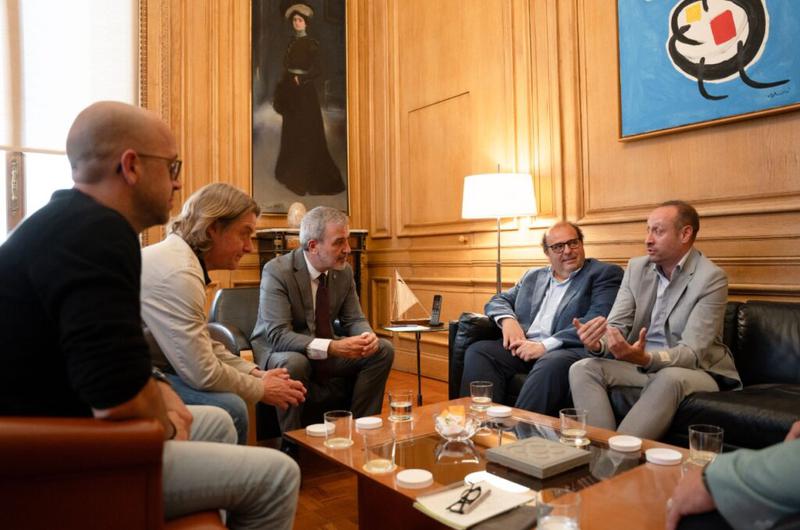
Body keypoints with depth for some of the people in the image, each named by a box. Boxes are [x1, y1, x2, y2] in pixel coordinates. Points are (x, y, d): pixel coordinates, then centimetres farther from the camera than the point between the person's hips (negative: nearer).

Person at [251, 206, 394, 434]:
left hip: (325, 351, 6)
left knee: (383, 350, -9)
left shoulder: (344, 271, -4)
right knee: (294, 363, -39)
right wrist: (332, 347, -41)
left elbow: (353, 320, 2)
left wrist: (367, 336, -23)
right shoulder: (277, 270, -23)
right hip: (277, 350, -5)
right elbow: (278, 336, -30)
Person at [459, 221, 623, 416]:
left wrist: (545, 345, -17)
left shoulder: (605, 274, 8)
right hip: (523, 346, 5)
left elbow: (598, 321, -8)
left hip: (570, 349, -5)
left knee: (551, 365, -38)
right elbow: (497, 300, 25)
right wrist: (507, 319, -1)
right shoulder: (533, 276, 25)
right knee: (477, 351, -19)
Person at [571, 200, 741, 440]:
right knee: (583, 368, -18)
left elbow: (692, 353, -20)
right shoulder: (636, 267, 4)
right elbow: (617, 324, -4)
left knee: (669, 378, -38)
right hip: (642, 363, 5)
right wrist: (598, 342, -29)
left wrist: (645, 358, -40)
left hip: (696, 371, -4)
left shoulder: (711, 278, -13)